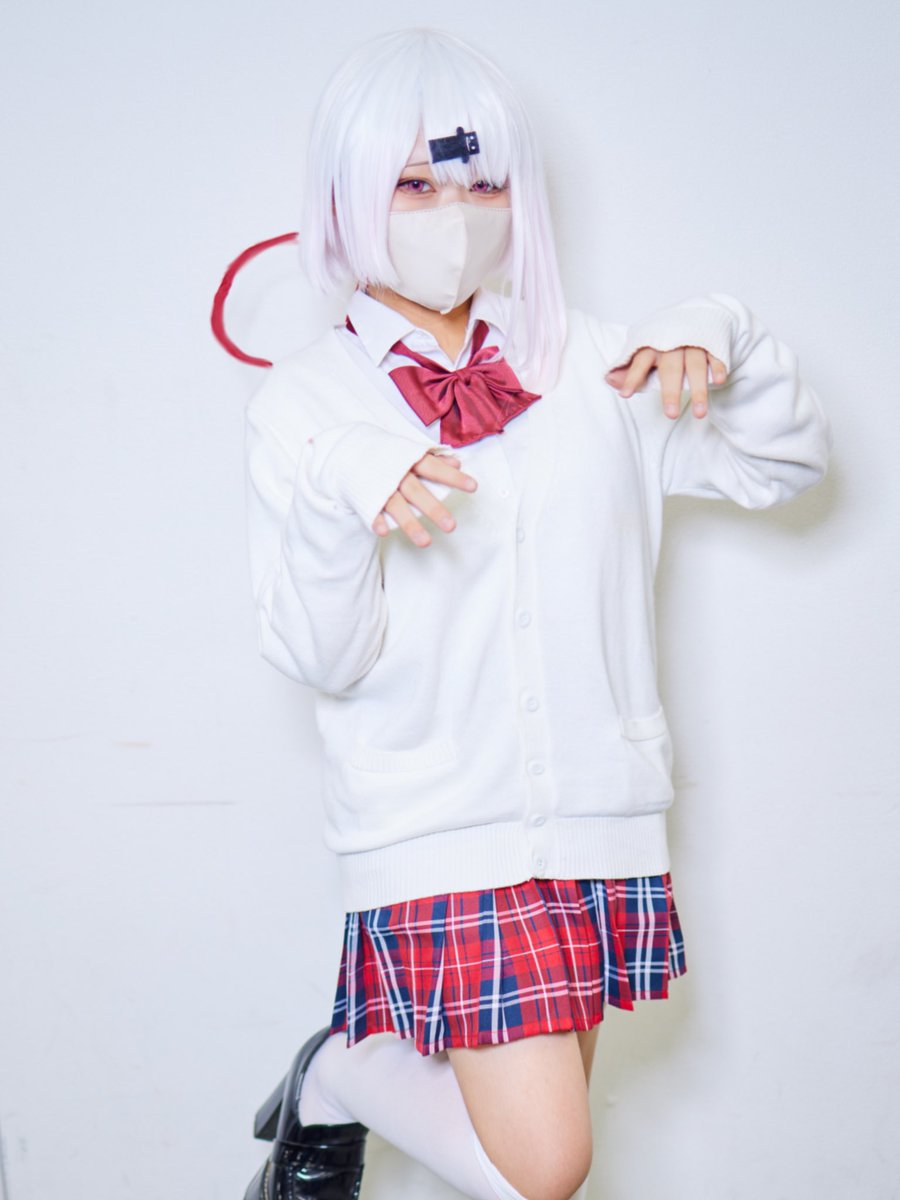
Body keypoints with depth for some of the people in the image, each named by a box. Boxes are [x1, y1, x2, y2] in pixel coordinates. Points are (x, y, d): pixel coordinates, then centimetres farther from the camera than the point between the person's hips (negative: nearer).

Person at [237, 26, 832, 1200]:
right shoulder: (306, 401, -2)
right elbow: (314, 656, -9)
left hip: (596, 812, 4)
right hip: (437, 827, -4)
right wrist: (341, 498, -27)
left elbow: (783, 463, 14)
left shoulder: (587, 365, 8)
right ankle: (337, 1076, 14)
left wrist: (728, 342, -5)